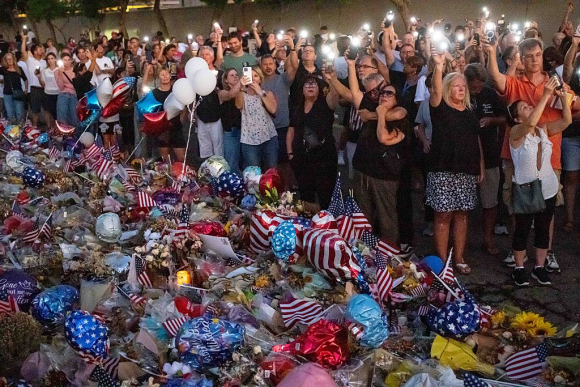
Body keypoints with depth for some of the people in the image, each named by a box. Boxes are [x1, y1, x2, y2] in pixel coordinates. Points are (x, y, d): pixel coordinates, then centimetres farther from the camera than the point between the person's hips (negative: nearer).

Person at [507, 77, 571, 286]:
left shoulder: (544, 130, 4)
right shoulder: (516, 133, -14)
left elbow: (567, 120, -3)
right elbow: (531, 123, -34)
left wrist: (563, 97, -16)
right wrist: (546, 96, -34)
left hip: (547, 190, 5)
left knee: (543, 230, 13)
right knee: (522, 230, 7)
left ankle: (539, 267, 26)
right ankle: (519, 268, 21)